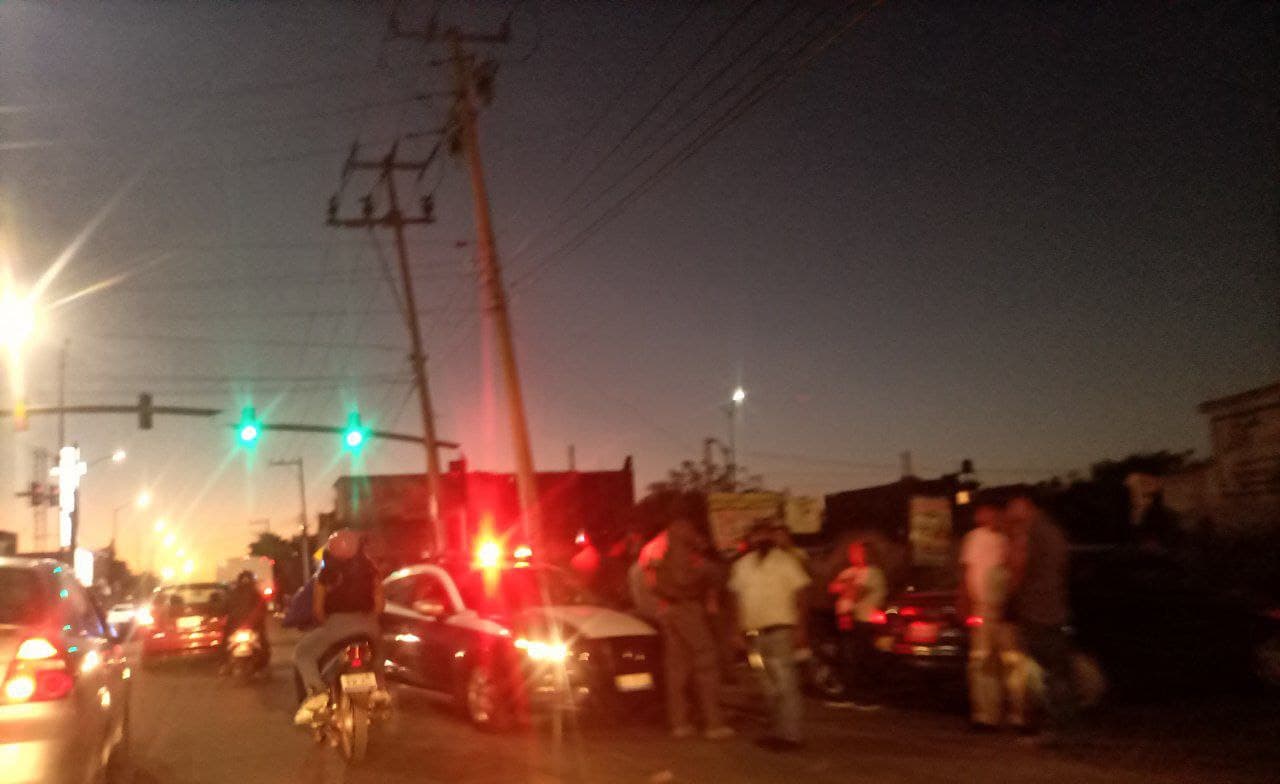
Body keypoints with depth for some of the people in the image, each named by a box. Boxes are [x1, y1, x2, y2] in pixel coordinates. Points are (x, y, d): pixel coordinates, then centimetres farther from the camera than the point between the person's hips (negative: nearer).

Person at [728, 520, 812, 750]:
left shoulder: (784, 561, -3)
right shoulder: (742, 565, 12)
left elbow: (799, 594, -6)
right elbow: (737, 596, 16)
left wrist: (799, 627, -13)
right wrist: (739, 628, 10)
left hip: (779, 629, -6)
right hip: (754, 632, 6)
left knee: (785, 683, -9)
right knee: (770, 686, 12)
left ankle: (791, 734, -7)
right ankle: (780, 731, 21)